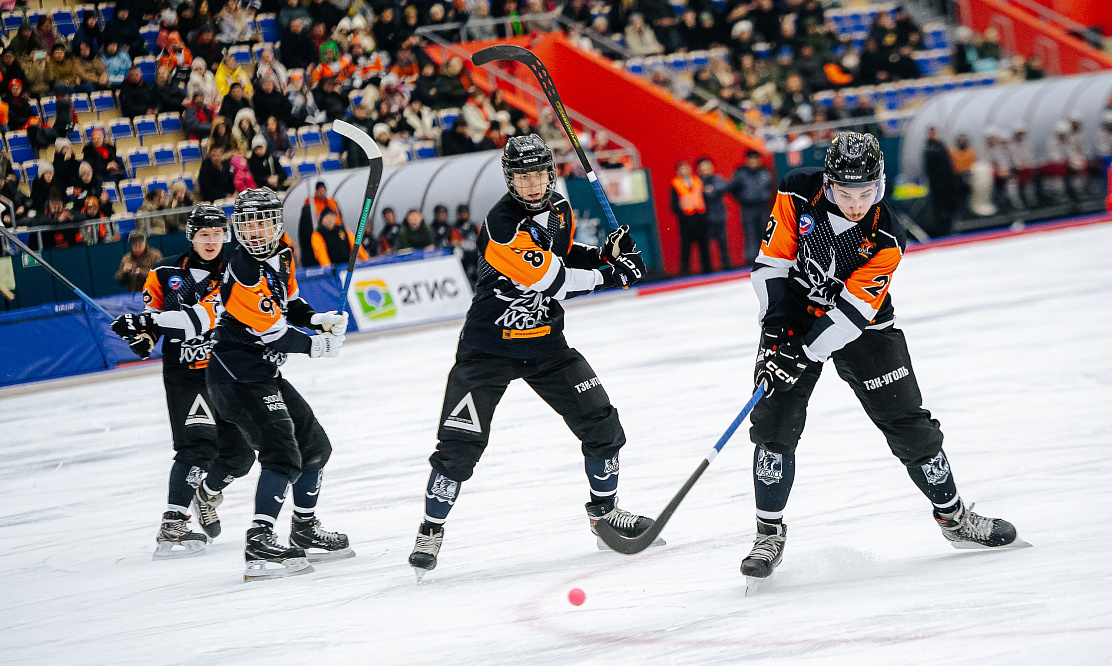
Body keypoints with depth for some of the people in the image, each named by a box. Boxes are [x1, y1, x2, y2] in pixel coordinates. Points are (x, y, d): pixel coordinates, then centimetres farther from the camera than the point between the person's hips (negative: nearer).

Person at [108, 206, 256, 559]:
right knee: (198, 446, -21)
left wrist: (148, 321, -31)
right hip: (185, 373, -2)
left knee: (239, 455, 6)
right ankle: (171, 527, -25)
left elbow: (204, 317, -22)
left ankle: (208, 491, 37)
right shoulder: (167, 272, 1)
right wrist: (145, 334, -8)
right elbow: (154, 309, 16)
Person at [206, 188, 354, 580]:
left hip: (264, 374, 10)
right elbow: (271, 333, -20)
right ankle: (259, 545, -28)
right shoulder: (245, 272, -23)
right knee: (283, 455, -22)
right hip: (238, 376, -10)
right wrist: (316, 345, -6)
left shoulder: (281, 254, 6)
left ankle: (305, 533, 32)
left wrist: (317, 320, 2)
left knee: (315, 447, 19)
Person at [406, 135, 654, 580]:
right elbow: (549, 280, -25)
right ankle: (431, 532, 6)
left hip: (544, 343, 7)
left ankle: (604, 509, 26)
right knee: (460, 444, -10)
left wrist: (604, 254, 1)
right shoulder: (502, 224, -24)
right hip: (488, 346, -7)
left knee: (599, 421, 4)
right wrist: (611, 275, -16)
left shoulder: (558, 210, 2)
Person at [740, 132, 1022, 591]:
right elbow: (773, 260, -11)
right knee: (774, 423, -12)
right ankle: (769, 534, 0)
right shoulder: (798, 195, -18)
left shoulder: (886, 239, -21)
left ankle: (953, 517, 20)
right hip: (793, 316, 0)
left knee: (908, 424, 1)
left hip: (861, 326, 0)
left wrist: (802, 353, -32)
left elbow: (852, 310, -25)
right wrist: (776, 325, -20)